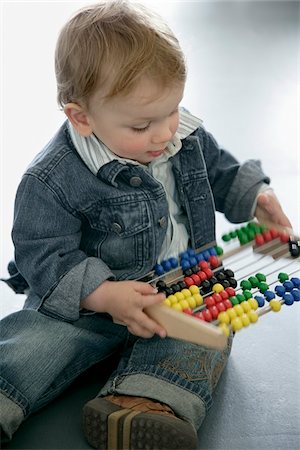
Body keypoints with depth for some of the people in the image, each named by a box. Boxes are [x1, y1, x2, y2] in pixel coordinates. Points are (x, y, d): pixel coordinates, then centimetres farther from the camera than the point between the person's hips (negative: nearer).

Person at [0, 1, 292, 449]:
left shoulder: (188, 137, -3)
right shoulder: (52, 179, -19)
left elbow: (222, 173, 17)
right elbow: (44, 256, -18)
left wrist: (254, 195, -2)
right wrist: (103, 295, -32)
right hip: (86, 299, -3)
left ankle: (140, 405, -38)